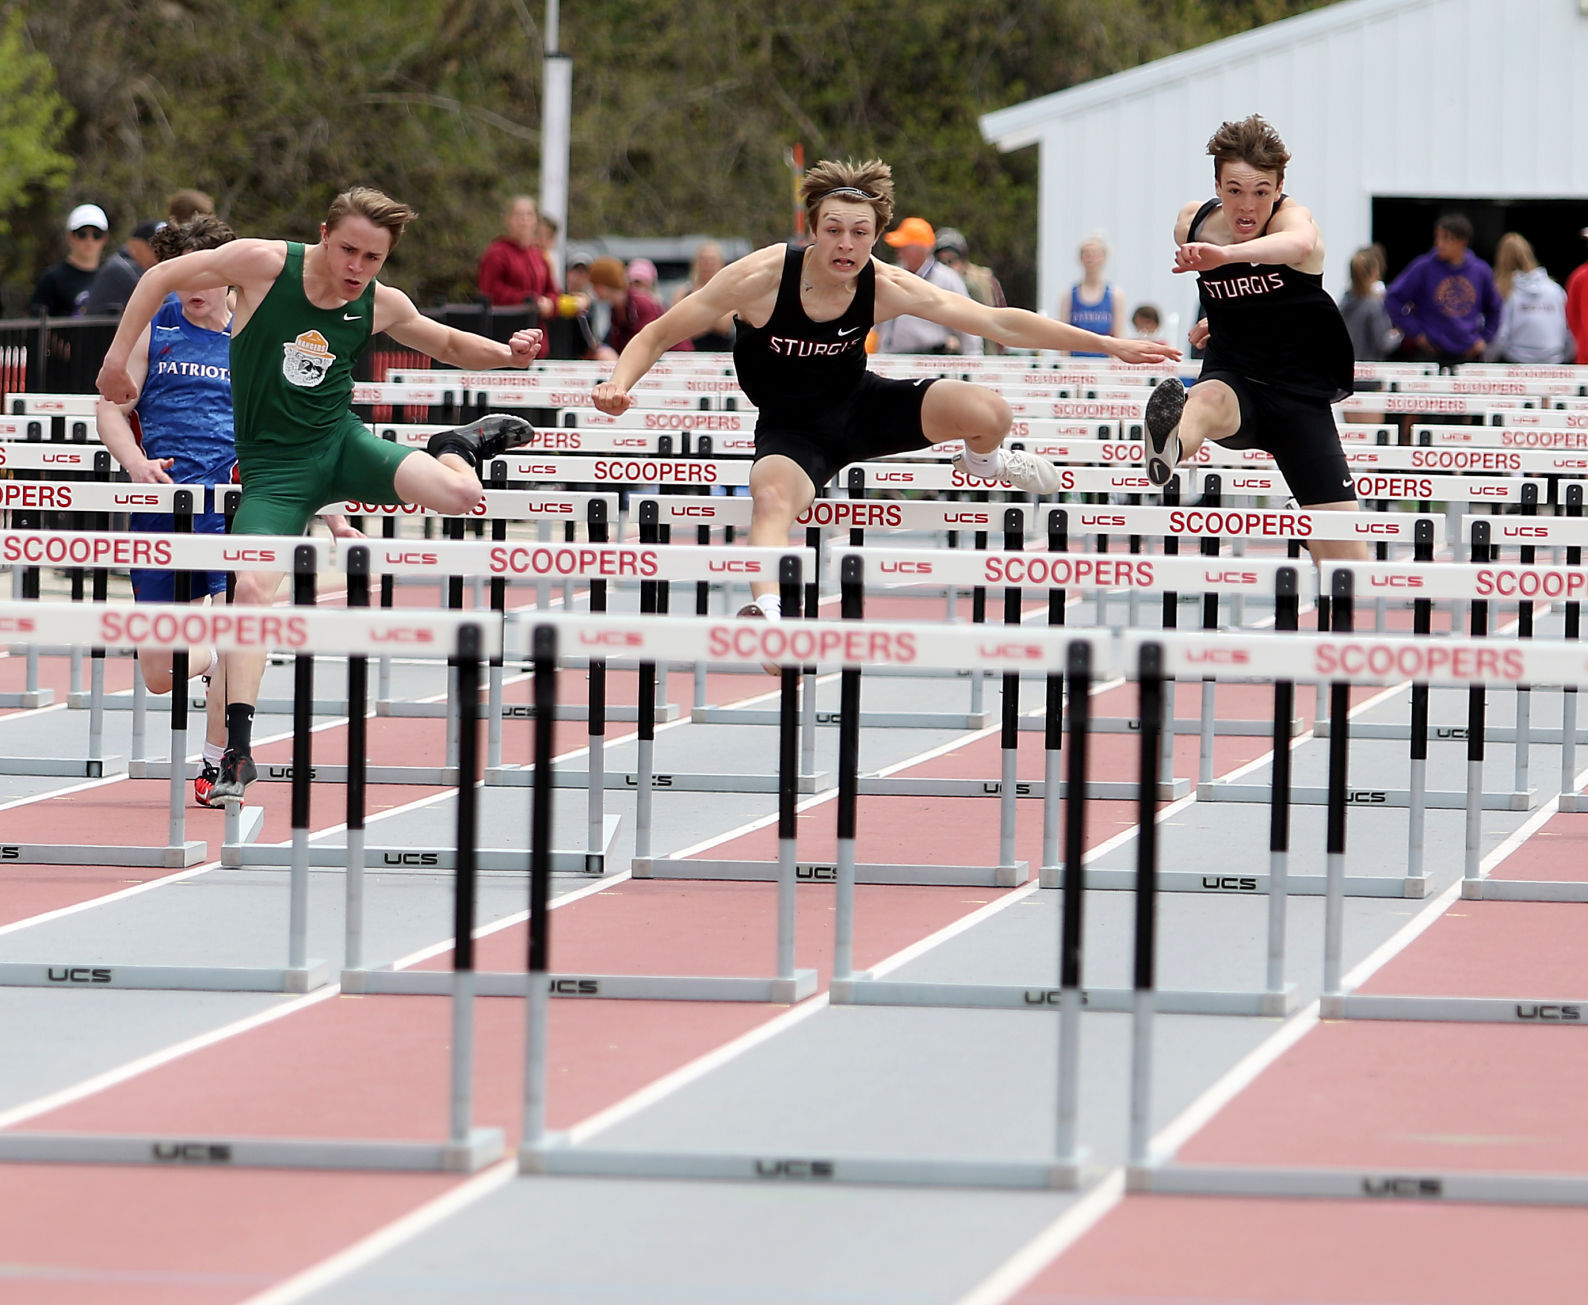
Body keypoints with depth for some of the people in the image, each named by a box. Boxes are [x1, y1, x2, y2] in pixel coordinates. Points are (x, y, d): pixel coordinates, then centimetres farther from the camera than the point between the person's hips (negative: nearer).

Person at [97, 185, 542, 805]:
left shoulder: (382, 306, -3)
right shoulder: (264, 264, -13)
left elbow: (448, 344, 16)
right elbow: (162, 276, -3)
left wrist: (505, 354, -4)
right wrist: (118, 355, -4)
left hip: (342, 445, 2)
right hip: (274, 466, -2)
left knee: (459, 495, -22)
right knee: (254, 585, -21)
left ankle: (458, 447, 19)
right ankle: (238, 749, -14)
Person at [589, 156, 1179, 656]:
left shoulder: (887, 288, -18)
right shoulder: (761, 276, -25)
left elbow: (999, 322, -11)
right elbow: (657, 336, -16)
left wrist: (1107, 345, -12)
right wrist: (618, 386, -36)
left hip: (860, 407, 3)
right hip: (790, 430, -3)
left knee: (988, 414, -16)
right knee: (772, 497, -38)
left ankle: (982, 461, 20)